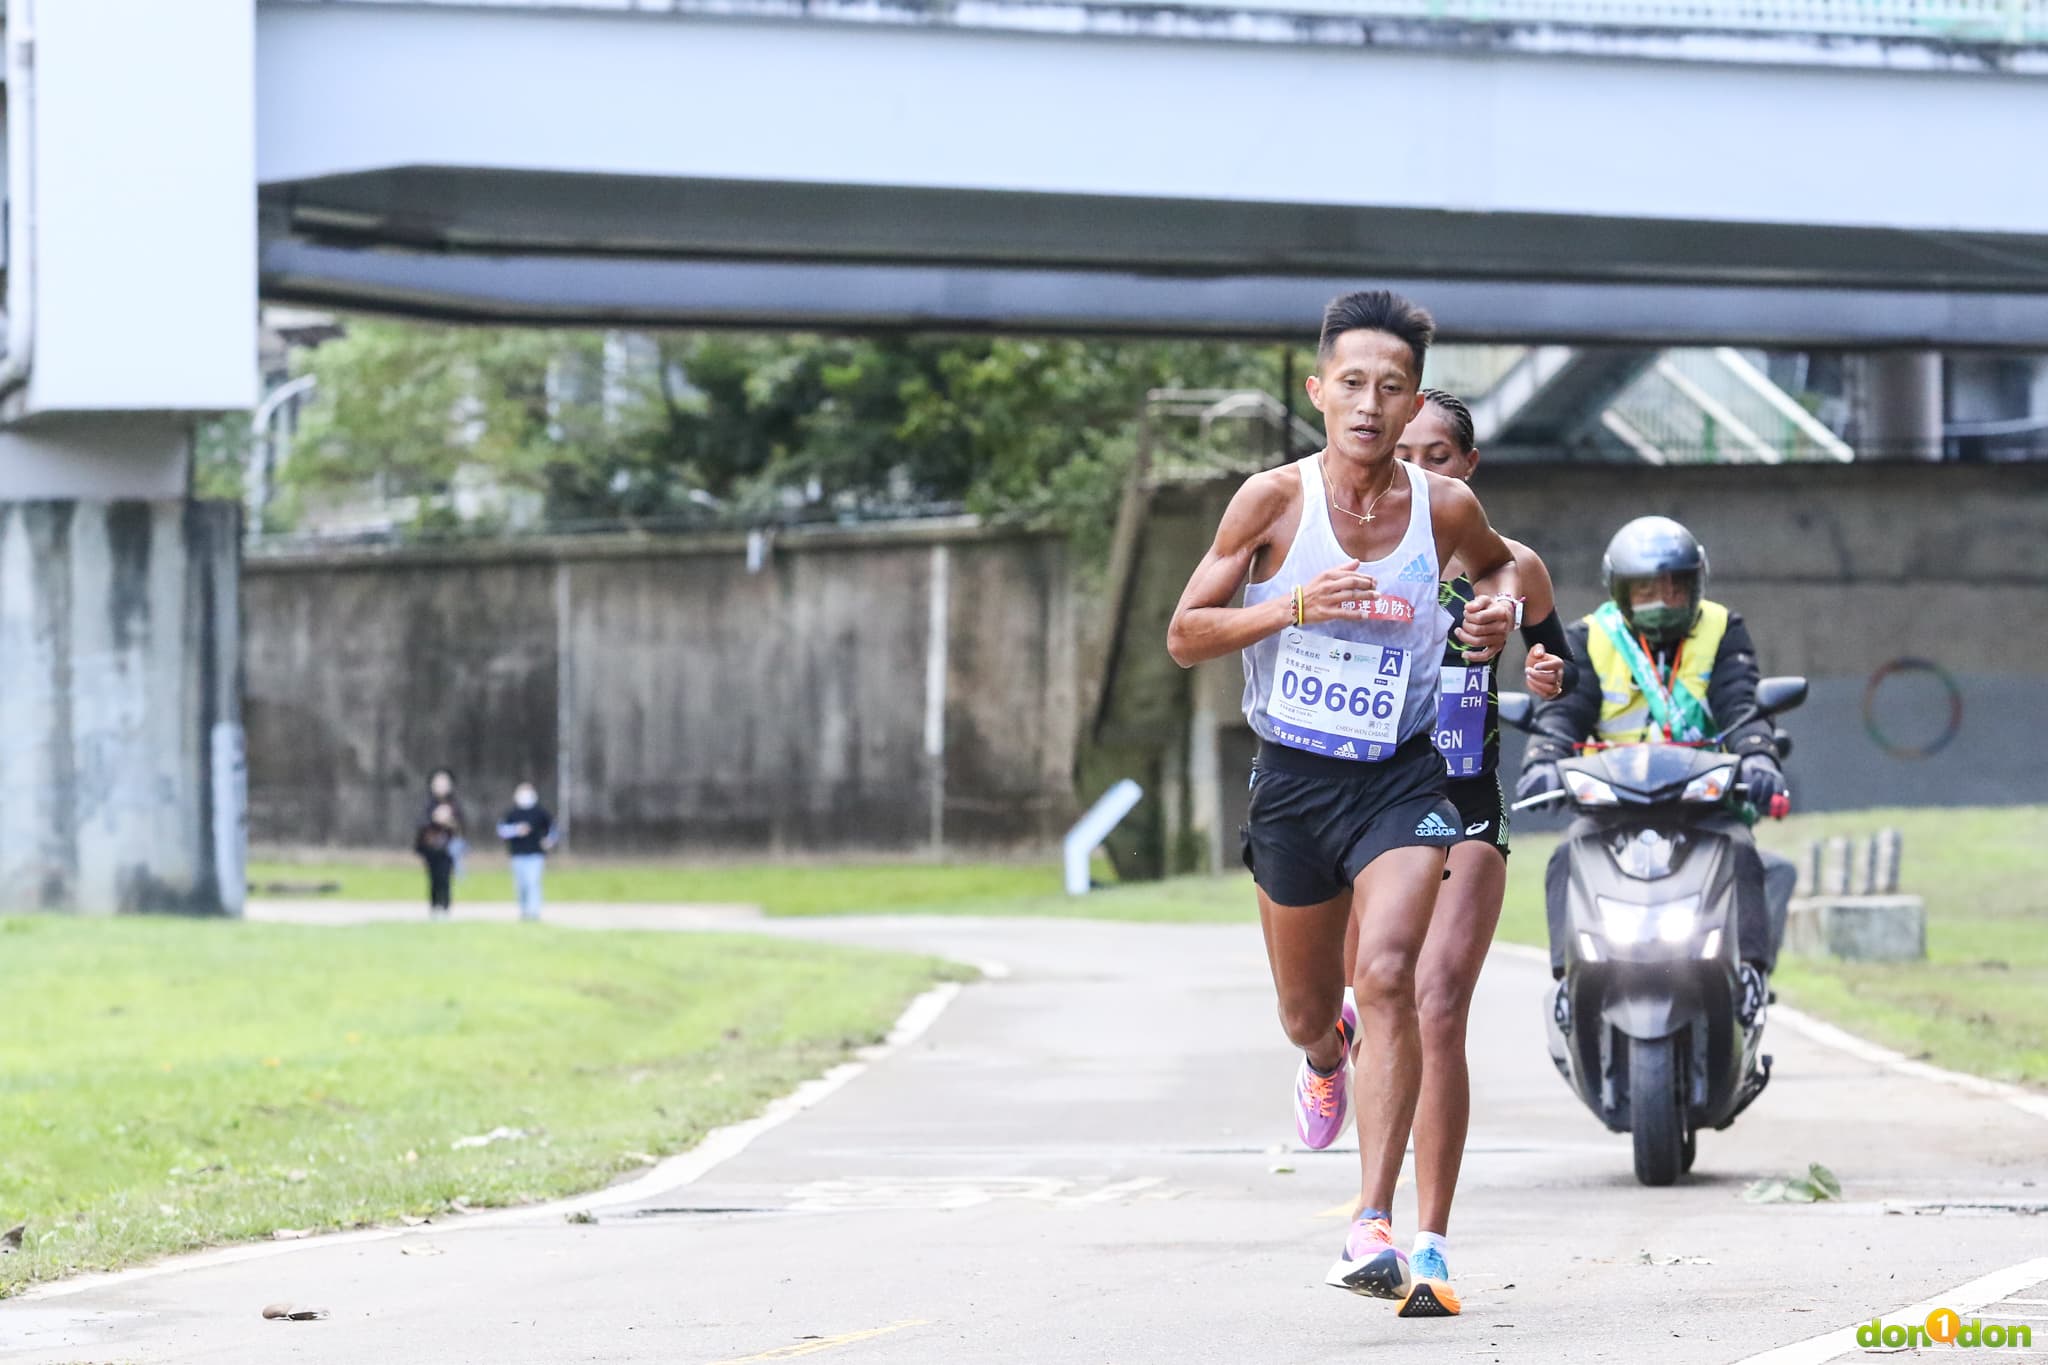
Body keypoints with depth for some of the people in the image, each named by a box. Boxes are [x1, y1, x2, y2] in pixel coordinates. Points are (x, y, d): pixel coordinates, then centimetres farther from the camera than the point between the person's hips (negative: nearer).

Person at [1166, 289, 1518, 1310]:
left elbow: (1497, 562, 21)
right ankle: (1328, 1059, 56)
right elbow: (1184, 636, -6)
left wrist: (1501, 604, -2)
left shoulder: (1443, 507, -3)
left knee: (1388, 974, -22)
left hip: (1401, 777, -1)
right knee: (1306, 1015, 15)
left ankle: (1374, 1227, -25)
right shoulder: (1274, 500, -8)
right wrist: (1291, 607, -21)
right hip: (1294, 777, 1)